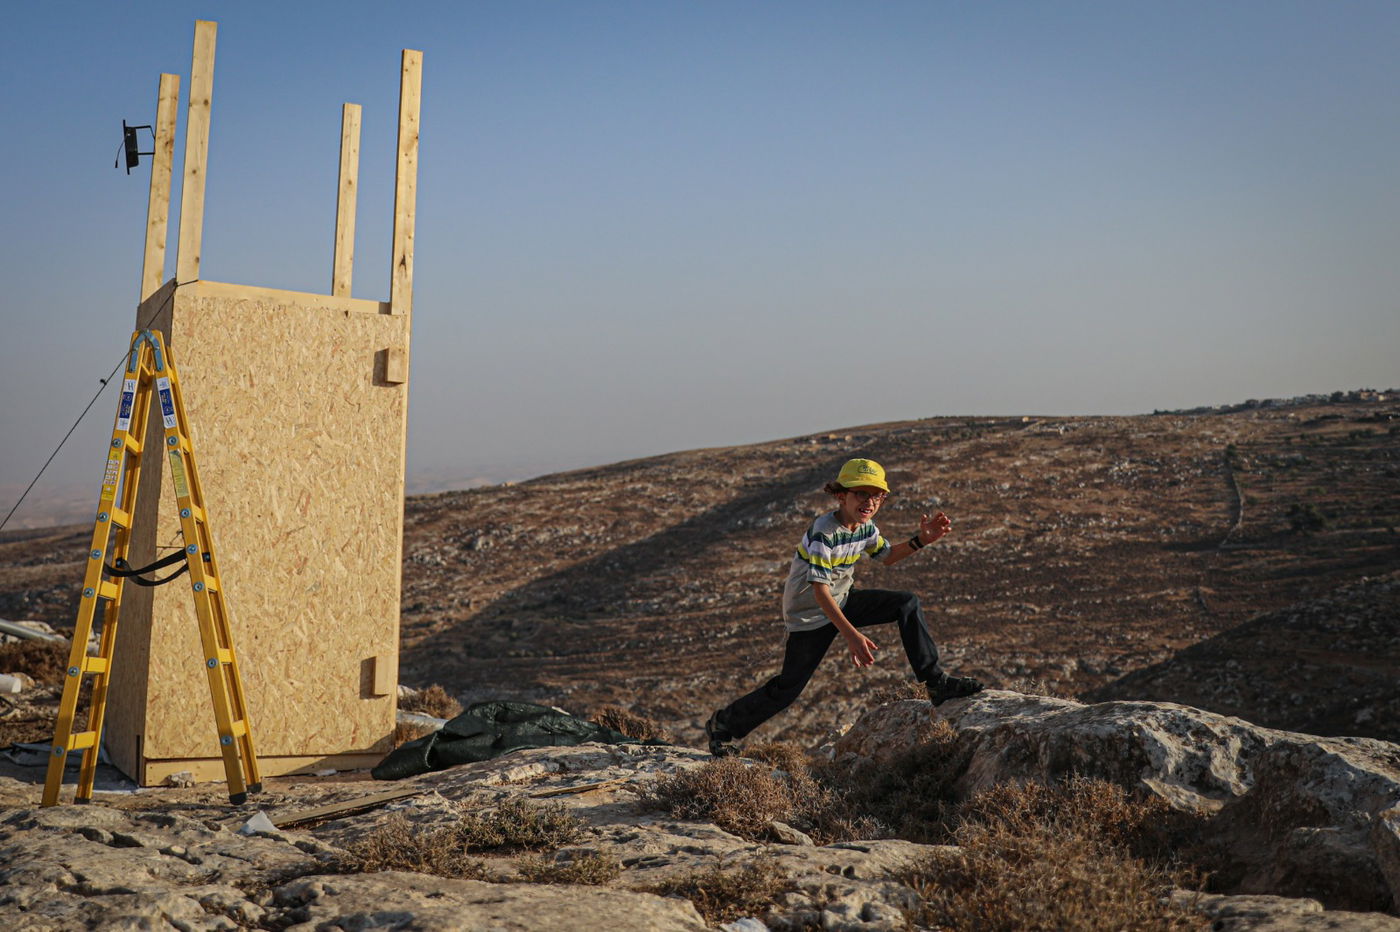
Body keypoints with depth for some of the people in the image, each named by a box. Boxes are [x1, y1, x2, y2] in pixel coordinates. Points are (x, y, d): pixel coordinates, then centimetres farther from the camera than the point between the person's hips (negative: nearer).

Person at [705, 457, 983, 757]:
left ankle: (936, 682, 2)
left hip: (843, 602, 7)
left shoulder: (865, 527, -5)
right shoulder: (824, 533, -29)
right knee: (788, 687, -2)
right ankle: (723, 725, 17)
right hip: (811, 614, -7)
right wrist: (852, 636, -40)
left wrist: (921, 540, -2)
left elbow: (887, 556, 16)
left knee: (908, 604, -3)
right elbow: (820, 591, -34)